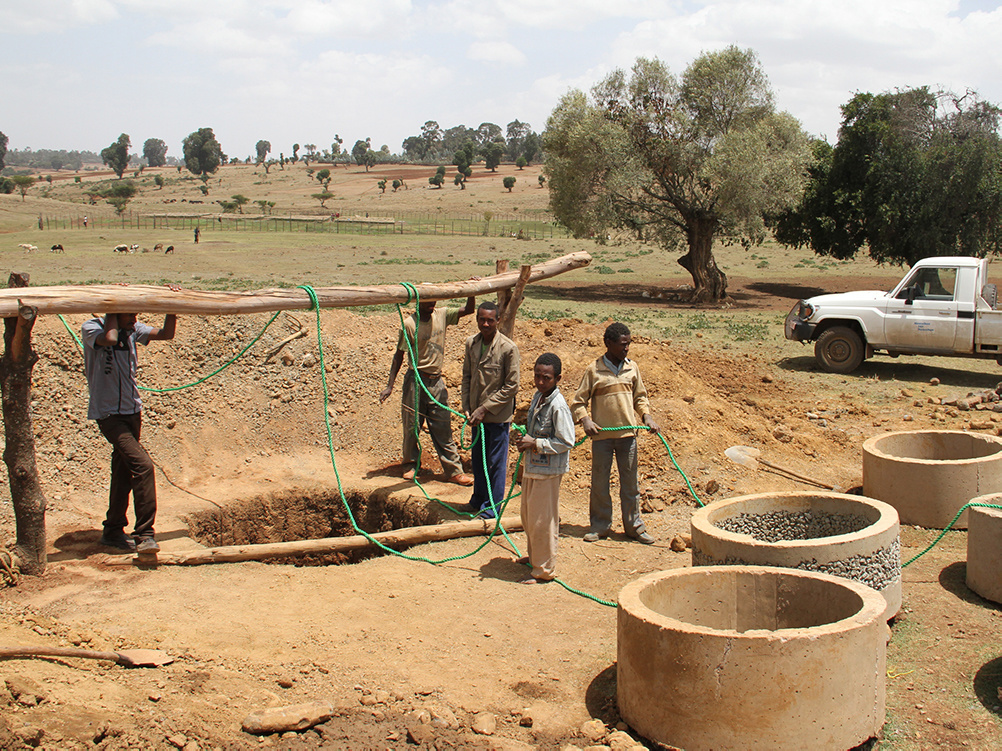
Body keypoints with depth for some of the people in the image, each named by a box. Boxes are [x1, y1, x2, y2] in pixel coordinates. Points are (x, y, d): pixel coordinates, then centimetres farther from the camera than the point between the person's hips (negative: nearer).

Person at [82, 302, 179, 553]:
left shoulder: (132, 329, 5)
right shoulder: (91, 328, -11)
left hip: (132, 410, 7)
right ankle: (144, 534, -15)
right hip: (108, 413, -7)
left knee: (124, 472, 14)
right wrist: (112, 312, -17)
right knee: (142, 464, -21)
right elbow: (110, 338, -32)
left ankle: (113, 532, 27)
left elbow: (166, 334, 3)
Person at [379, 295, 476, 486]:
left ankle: (454, 471, 5)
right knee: (412, 426, 6)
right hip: (415, 380, -4)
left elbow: (468, 309, 4)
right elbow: (399, 355, -6)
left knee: (443, 428, 4)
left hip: (436, 381, 4)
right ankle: (410, 465, 24)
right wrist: (390, 386, -7)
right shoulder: (409, 324, -11)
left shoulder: (442, 315, 2)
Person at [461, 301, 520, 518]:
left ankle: (491, 508, 16)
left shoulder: (508, 348, -16)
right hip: (476, 414, 6)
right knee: (477, 460, 18)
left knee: (495, 462, 4)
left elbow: (512, 386, -14)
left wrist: (485, 409, -16)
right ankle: (478, 500, 35)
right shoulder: (471, 343, 2)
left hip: (497, 416, -6)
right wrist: (467, 407, 1)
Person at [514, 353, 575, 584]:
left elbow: (566, 442, -22)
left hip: (547, 471, -9)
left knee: (542, 520, -1)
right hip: (532, 466, 9)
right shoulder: (537, 396, 7)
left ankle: (544, 570, 10)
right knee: (528, 516, 22)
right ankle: (534, 555, 41)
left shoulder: (558, 406, -21)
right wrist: (525, 439, 5)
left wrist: (535, 444, -21)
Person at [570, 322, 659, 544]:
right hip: (602, 435, -2)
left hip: (628, 434, 3)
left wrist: (647, 416, 0)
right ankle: (599, 526, 19)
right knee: (600, 483, 6)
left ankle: (634, 526, 20)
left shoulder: (632, 367, 5)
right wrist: (585, 420, -17)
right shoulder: (594, 370, -5)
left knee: (630, 482, 9)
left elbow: (640, 396, 16)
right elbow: (578, 402, -1)